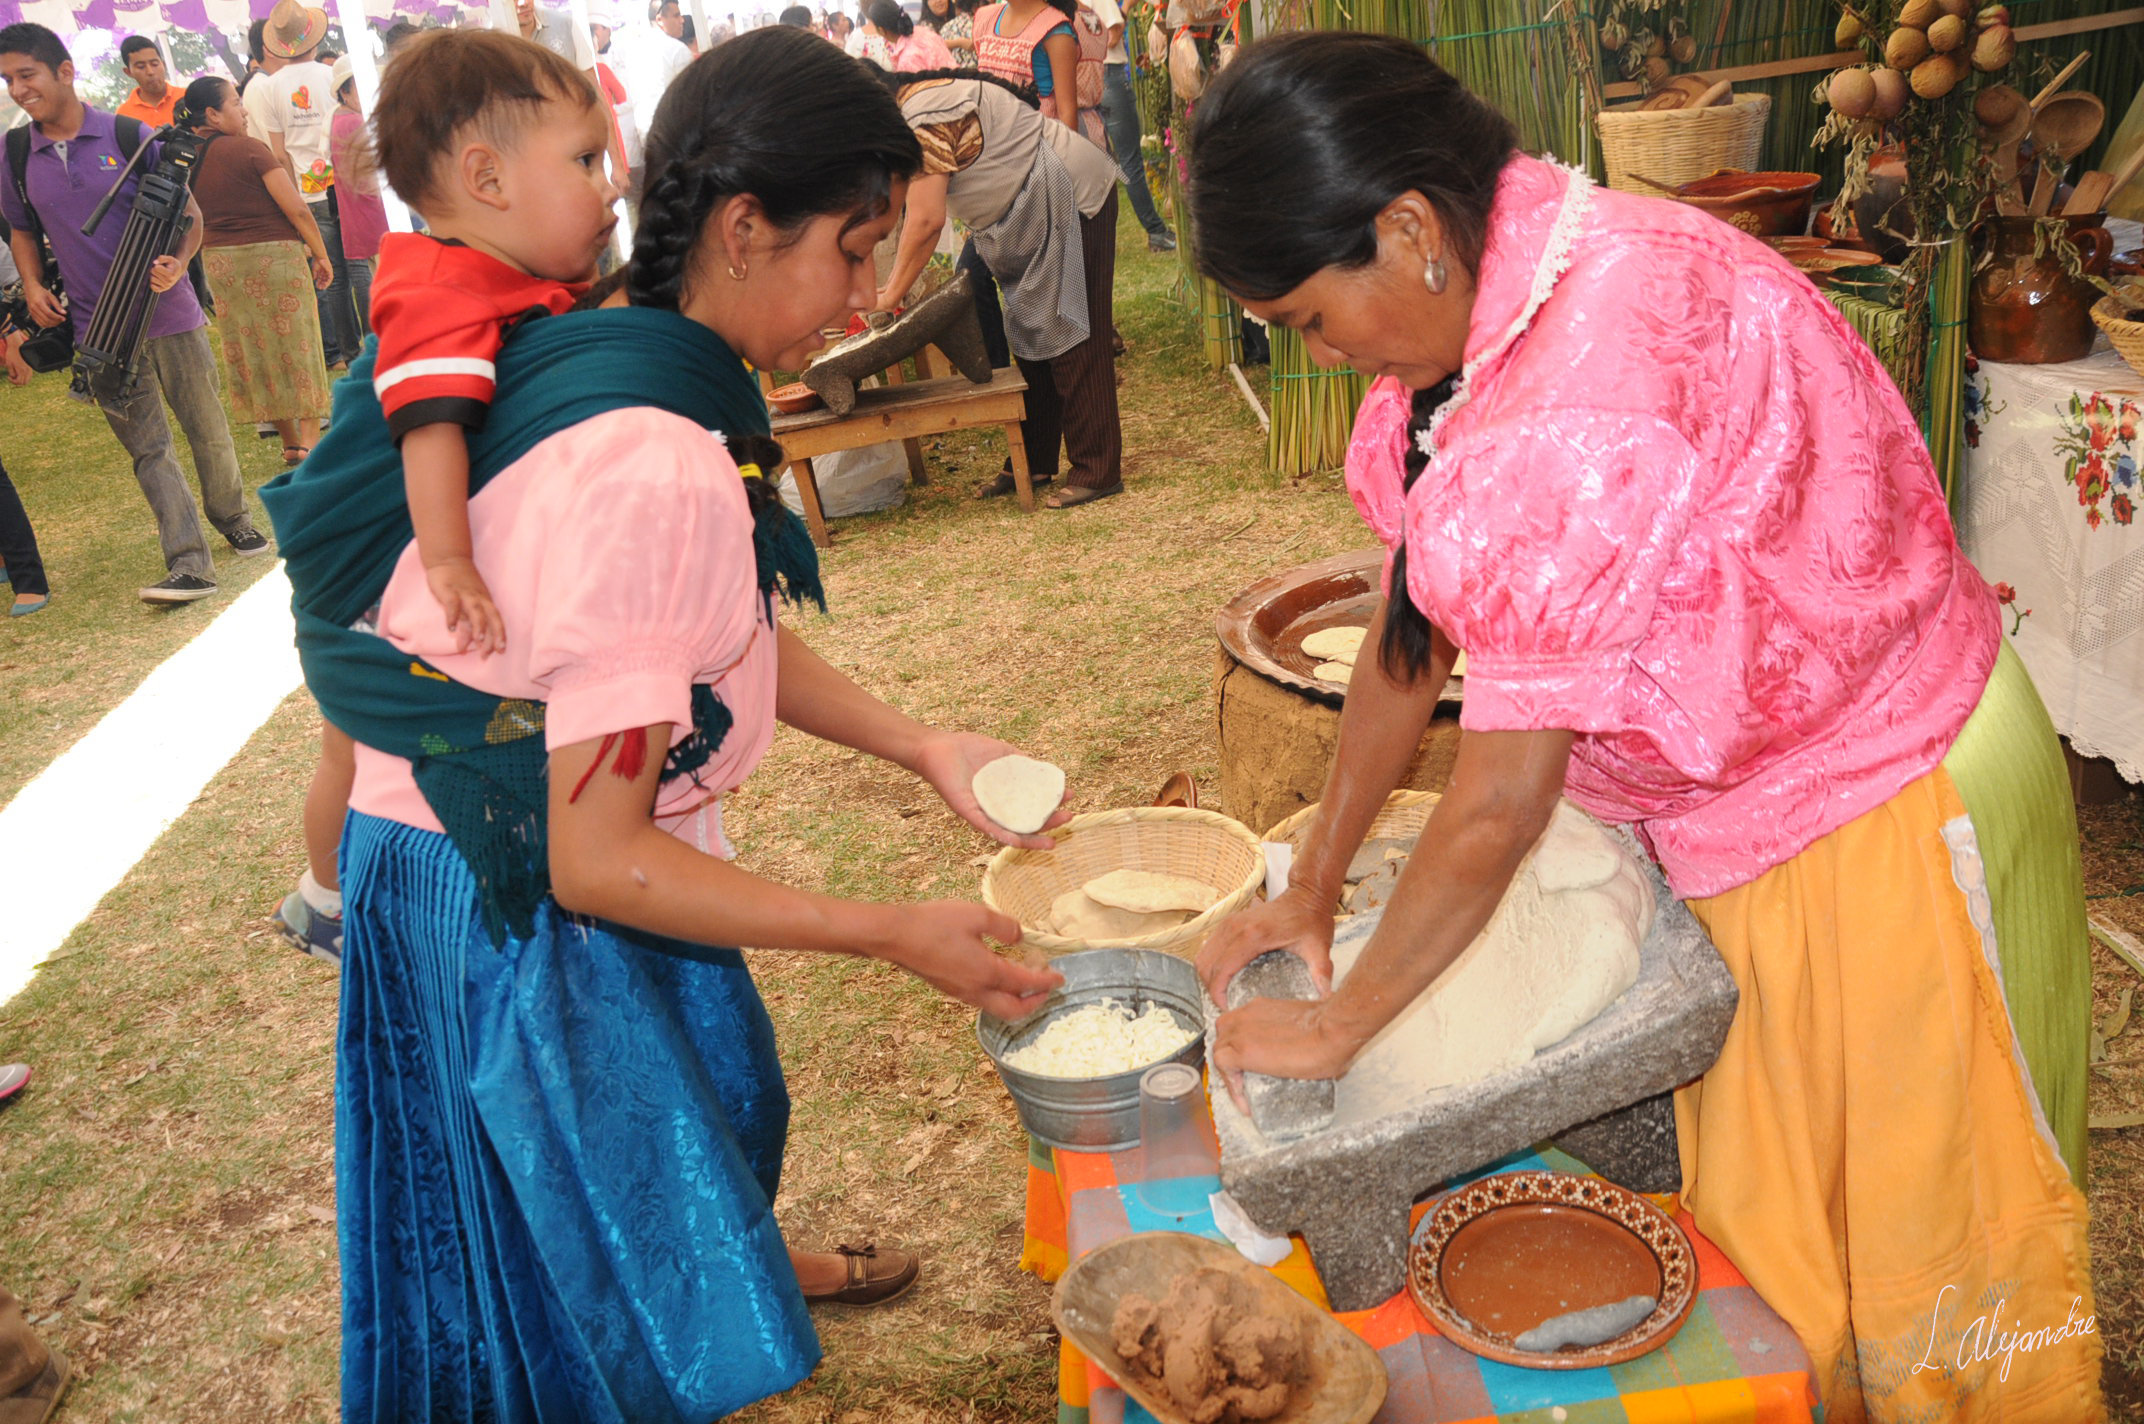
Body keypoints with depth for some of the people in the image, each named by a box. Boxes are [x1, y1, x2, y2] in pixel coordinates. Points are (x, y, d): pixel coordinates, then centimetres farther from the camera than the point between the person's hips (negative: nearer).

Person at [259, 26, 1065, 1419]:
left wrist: (922, 746, -5)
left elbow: (731, 630, 5)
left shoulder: (625, 353, -5)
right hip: (505, 907, -9)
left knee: (714, 1091, 33)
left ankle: (749, 1258, 61)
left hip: (561, 844, 9)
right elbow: (595, 861, -30)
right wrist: (897, 935, -24)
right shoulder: (652, 477, -34)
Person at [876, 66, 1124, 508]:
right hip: (1039, 218, 11)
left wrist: (893, 293, -14)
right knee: (1031, 340, 13)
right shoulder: (922, 100, 11)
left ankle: (1097, 471, -4)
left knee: (1071, 340, -9)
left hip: (1073, 202, -11)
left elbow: (926, 221, -24)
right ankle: (1034, 463, 21)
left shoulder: (925, 118, -21)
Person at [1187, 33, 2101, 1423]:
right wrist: (1311, 889, 5)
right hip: (1746, 796, 8)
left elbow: (1500, 803, -28)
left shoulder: (1586, 410, -36)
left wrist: (1341, 1021, -14)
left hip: (1884, 811, -8)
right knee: (1759, 1205, 21)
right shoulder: (1477, 293, -6)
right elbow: (1411, 629, 2)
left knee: (1910, 1216, 13)